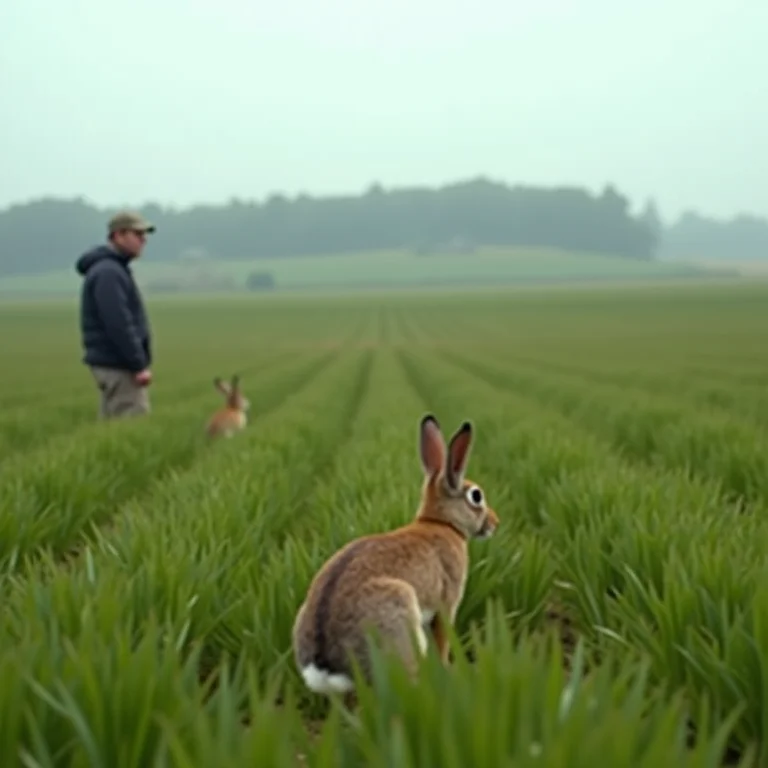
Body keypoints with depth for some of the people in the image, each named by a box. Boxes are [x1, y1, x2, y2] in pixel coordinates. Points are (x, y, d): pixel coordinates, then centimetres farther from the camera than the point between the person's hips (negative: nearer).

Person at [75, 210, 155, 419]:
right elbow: (118, 325, -22)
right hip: (118, 366, -11)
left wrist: (138, 362, 20)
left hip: (112, 364, 11)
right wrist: (140, 365, -21)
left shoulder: (114, 268, 17)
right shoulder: (108, 272, -16)